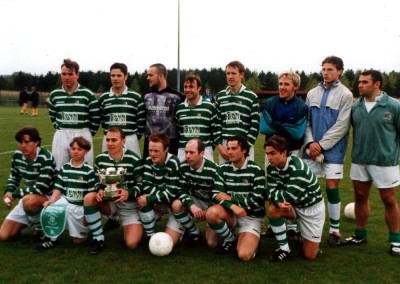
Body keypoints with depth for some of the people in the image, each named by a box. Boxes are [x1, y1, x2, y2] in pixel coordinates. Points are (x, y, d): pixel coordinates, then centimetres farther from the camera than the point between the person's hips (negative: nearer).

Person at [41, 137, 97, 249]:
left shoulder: (89, 170, -8)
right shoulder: (64, 168, 6)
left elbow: (92, 194, -8)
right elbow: (58, 187, 4)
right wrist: (52, 200, -15)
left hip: (81, 207, -4)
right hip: (66, 203, 4)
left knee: (78, 240, -3)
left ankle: (84, 228, 32)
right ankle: (53, 238, -6)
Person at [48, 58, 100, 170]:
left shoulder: (87, 94, -4)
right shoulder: (55, 94, 6)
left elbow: (96, 118, 1)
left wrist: (88, 133, 3)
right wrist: (61, 130, 13)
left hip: (82, 136, -3)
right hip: (60, 136, 3)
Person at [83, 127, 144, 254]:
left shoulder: (134, 160, -14)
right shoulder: (100, 159, -2)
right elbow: (98, 181, 6)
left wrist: (128, 193, -30)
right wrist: (100, 190, -18)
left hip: (129, 205, -4)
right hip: (109, 202, 4)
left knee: (132, 243, -20)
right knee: (89, 198, -29)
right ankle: (98, 239, -14)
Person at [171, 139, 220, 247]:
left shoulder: (213, 170, -24)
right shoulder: (183, 167, -13)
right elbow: (182, 190, -14)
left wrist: (208, 212, -22)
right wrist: (192, 206, -31)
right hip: (195, 201, 4)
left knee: (212, 243, -15)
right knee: (176, 205, -29)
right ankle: (195, 233, -6)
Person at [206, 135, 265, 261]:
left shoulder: (256, 170, -11)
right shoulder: (223, 168, -1)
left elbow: (256, 201, -16)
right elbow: (216, 194, -8)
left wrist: (230, 198, -14)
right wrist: (232, 206, -27)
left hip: (252, 216, -3)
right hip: (231, 213, 4)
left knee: (244, 255, -24)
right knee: (211, 213, -30)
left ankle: (252, 241, 14)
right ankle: (229, 239, -1)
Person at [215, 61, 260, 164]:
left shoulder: (251, 97, 1)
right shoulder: (220, 96, 11)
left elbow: (255, 125, -2)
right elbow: (217, 123, 10)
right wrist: (219, 144, 0)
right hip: (224, 145, 3)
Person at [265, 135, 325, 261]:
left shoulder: (298, 167, -31)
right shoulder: (271, 168, -10)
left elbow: (291, 196, -35)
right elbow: (272, 191, -14)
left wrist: (272, 195, -19)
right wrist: (279, 202, -35)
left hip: (312, 207, -5)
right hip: (293, 205, 5)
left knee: (310, 255, -5)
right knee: (272, 209, -30)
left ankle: (308, 237, 30)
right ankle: (284, 248, -11)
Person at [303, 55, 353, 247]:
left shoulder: (345, 95, -3)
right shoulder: (312, 93, 10)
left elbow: (341, 126, -9)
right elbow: (305, 121, 8)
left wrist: (321, 145, -13)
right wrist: (310, 142, -7)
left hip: (333, 149, -4)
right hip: (312, 148, 4)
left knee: (332, 187, -2)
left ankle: (334, 230, 12)